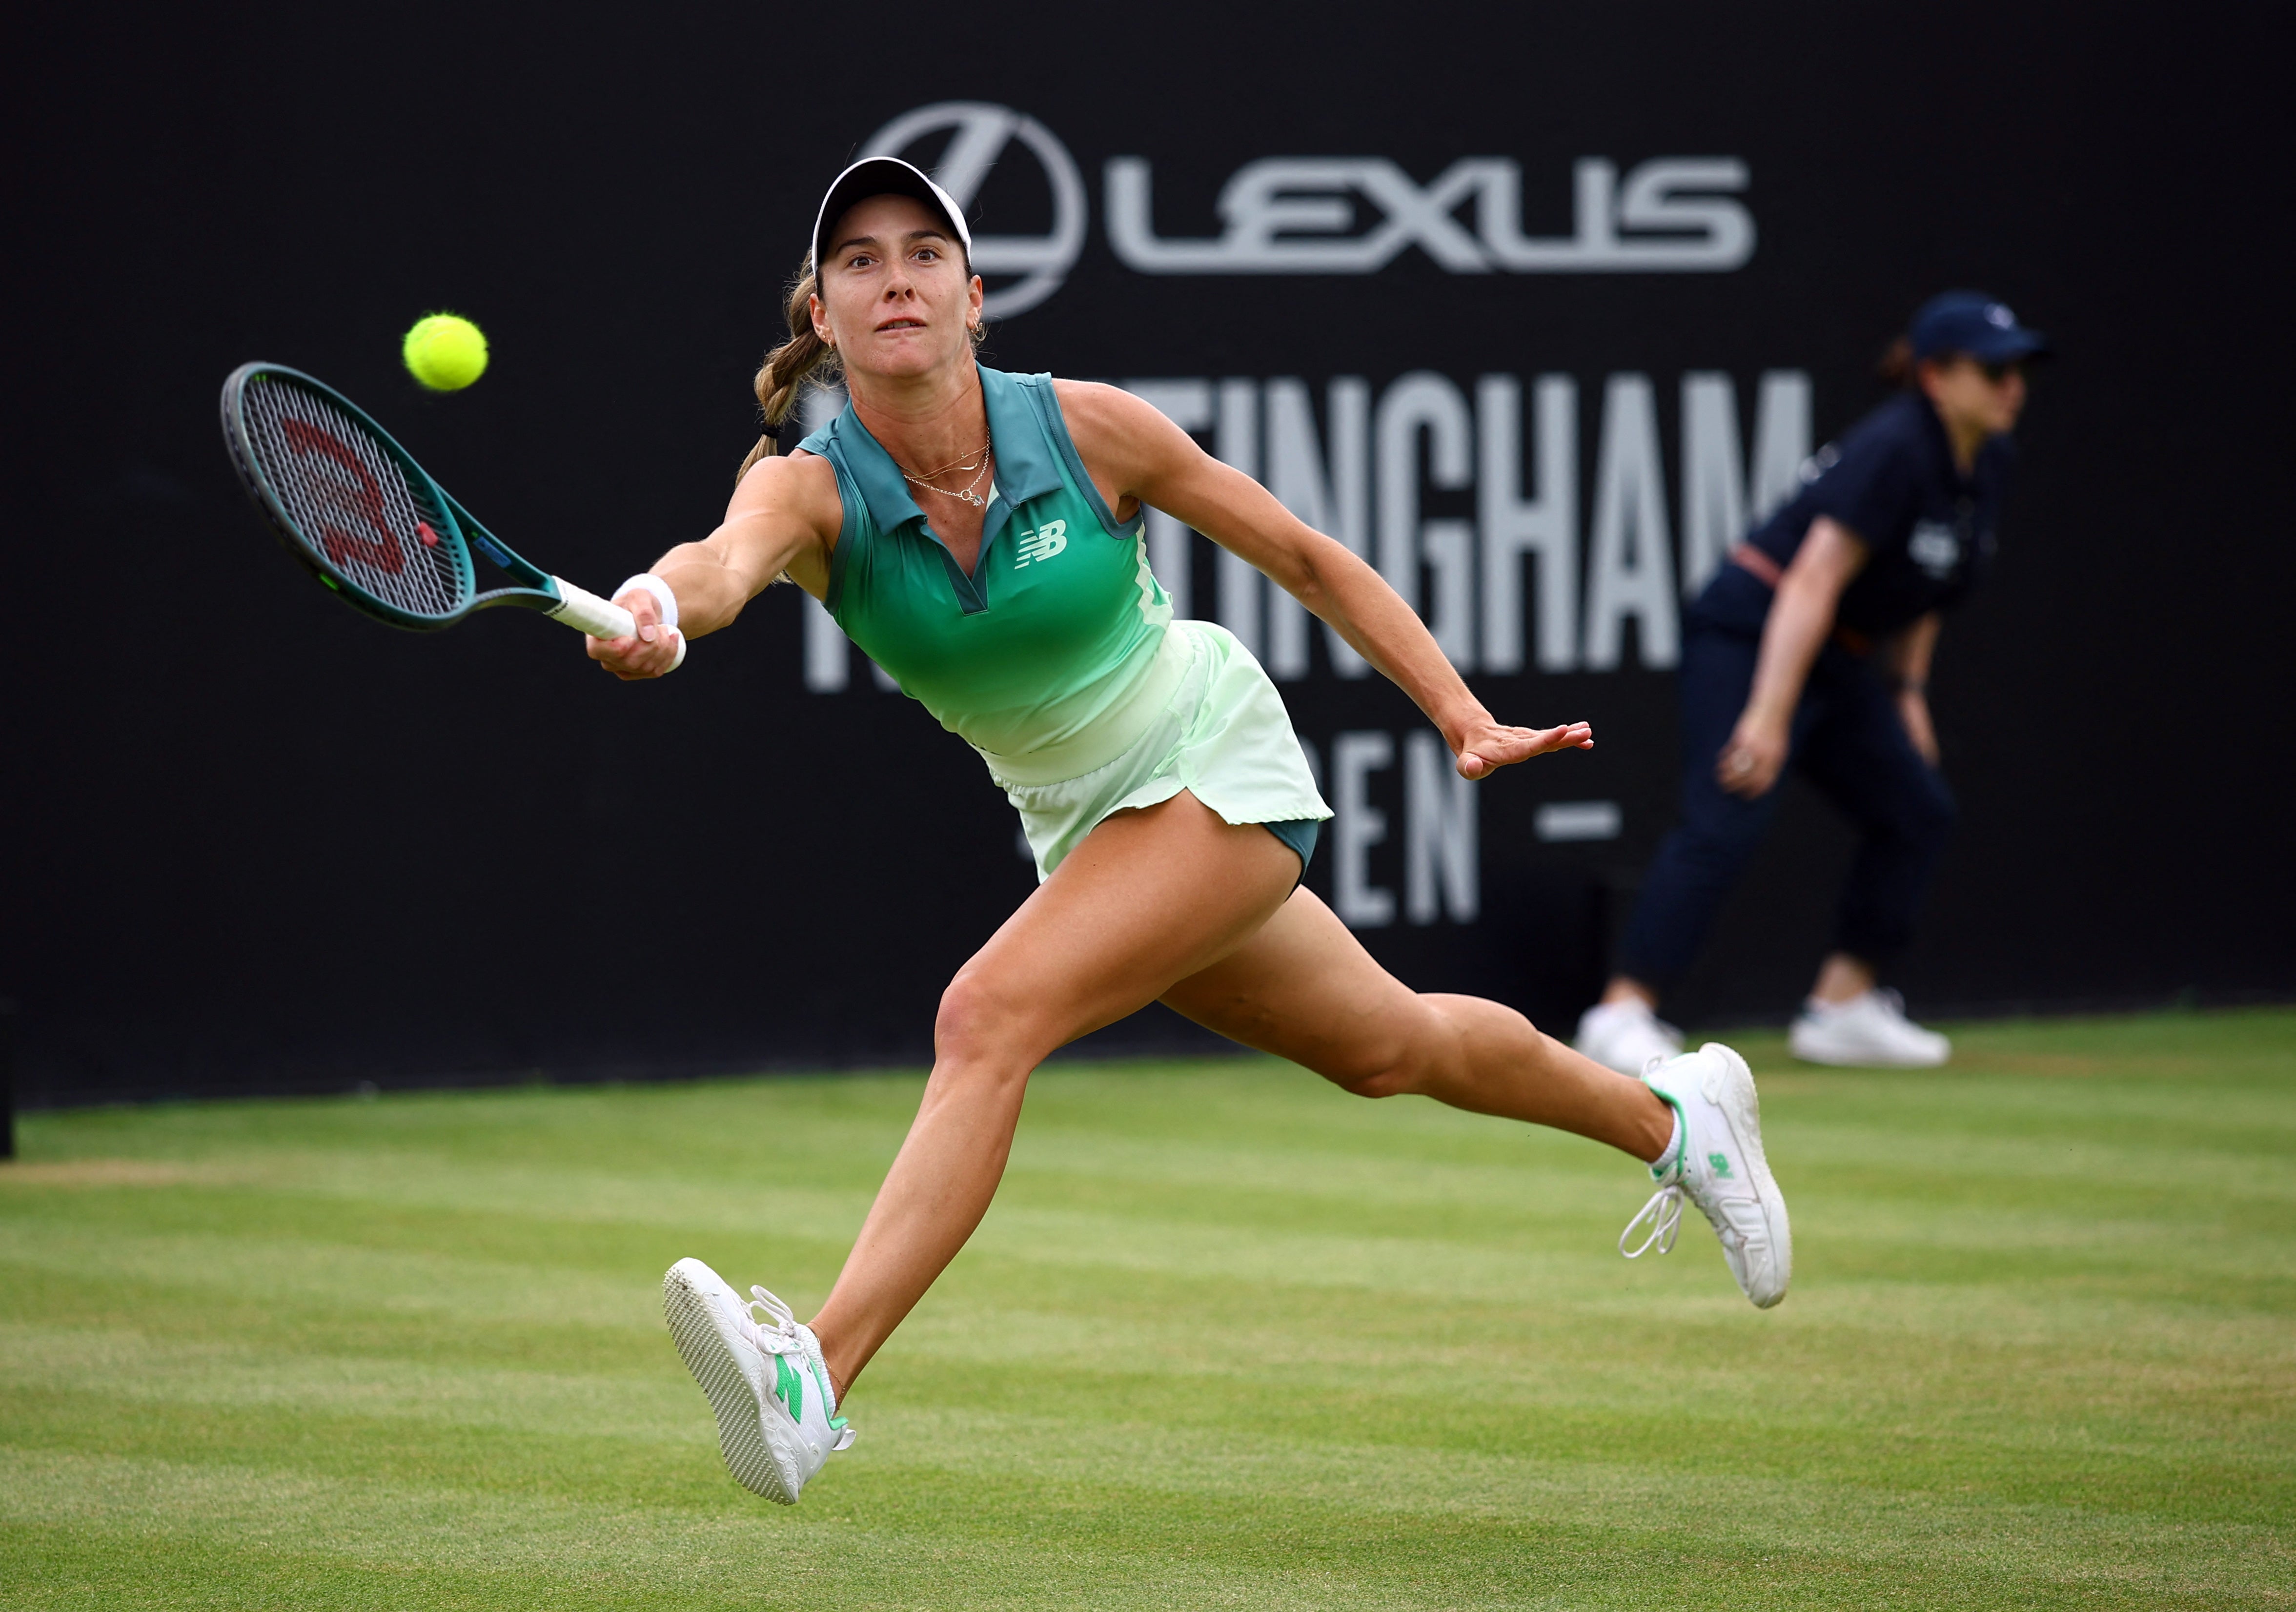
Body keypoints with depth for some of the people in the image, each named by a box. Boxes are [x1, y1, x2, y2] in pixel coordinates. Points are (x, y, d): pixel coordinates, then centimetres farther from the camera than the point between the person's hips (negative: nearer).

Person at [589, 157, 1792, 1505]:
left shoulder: (1085, 429, -20)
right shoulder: (812, 485, -17)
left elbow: (1307, 558, -7)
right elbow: (731, 558, -42)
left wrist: (1466, 719, -10)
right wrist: (659, 608, -67)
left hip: (1217, 769, -5)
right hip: (1078, 822, 5)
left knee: (988, 1016, -28)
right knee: (1386, 1048, 24)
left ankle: (815, 1382, -34)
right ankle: (1668, 1116, 51)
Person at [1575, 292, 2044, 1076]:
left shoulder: (1987, 465, 6)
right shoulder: (1893, 452, -22)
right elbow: (1814, 582, -27)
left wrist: (1907, 692, 18)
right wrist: (1769, 713, -32)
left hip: (1836, 660, 10)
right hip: (1749, 637, -10)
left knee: (1917, 810, 9)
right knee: (1726, 821, -22)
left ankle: (1841, 1010, 14)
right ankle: (1623, 1013, -26)